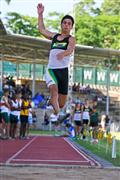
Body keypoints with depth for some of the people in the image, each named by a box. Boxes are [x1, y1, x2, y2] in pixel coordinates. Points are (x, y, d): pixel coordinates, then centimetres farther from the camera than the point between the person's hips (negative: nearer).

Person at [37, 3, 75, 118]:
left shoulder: (71, 39, 1)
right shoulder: (54, 36, 16)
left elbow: (70, 50, -20)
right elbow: (42, 30, 32)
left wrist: (63, 53, -42)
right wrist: (40, 14, 30)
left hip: (63, 71, -2)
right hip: (51, 69, 2)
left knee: (61, 104, 4)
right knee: (54, 88, -33)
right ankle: (56, 113, -29)